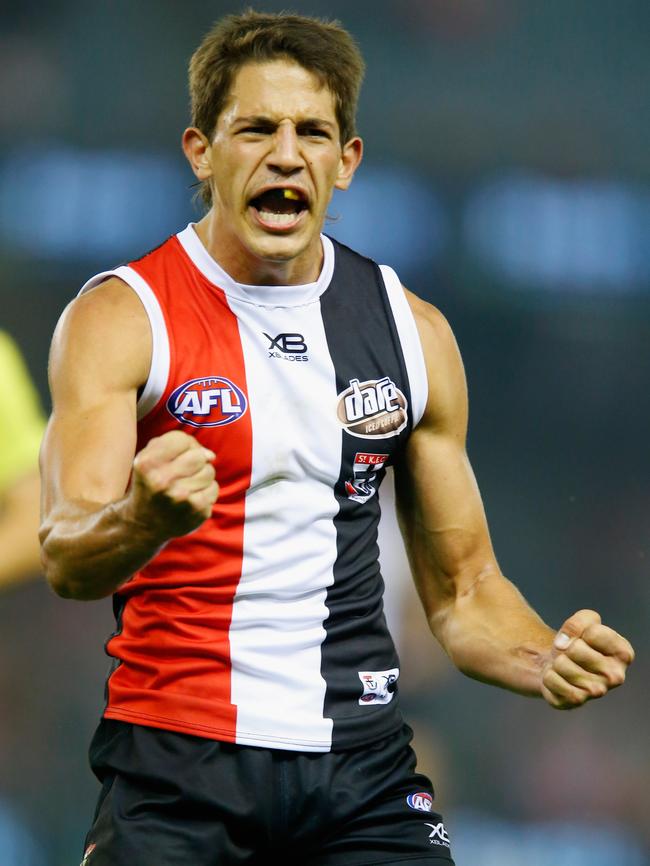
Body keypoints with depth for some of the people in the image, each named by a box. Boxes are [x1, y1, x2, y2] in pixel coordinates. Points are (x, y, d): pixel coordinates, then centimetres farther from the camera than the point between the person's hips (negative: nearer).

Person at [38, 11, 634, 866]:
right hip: (178, 756, -3)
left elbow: (463, 589, 16)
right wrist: (142, 521, -41)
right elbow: (67, 562, -18)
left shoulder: (413, 332, 9)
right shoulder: (122, 319, -5)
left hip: (363, 761, 3)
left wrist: (548, 661, -5)